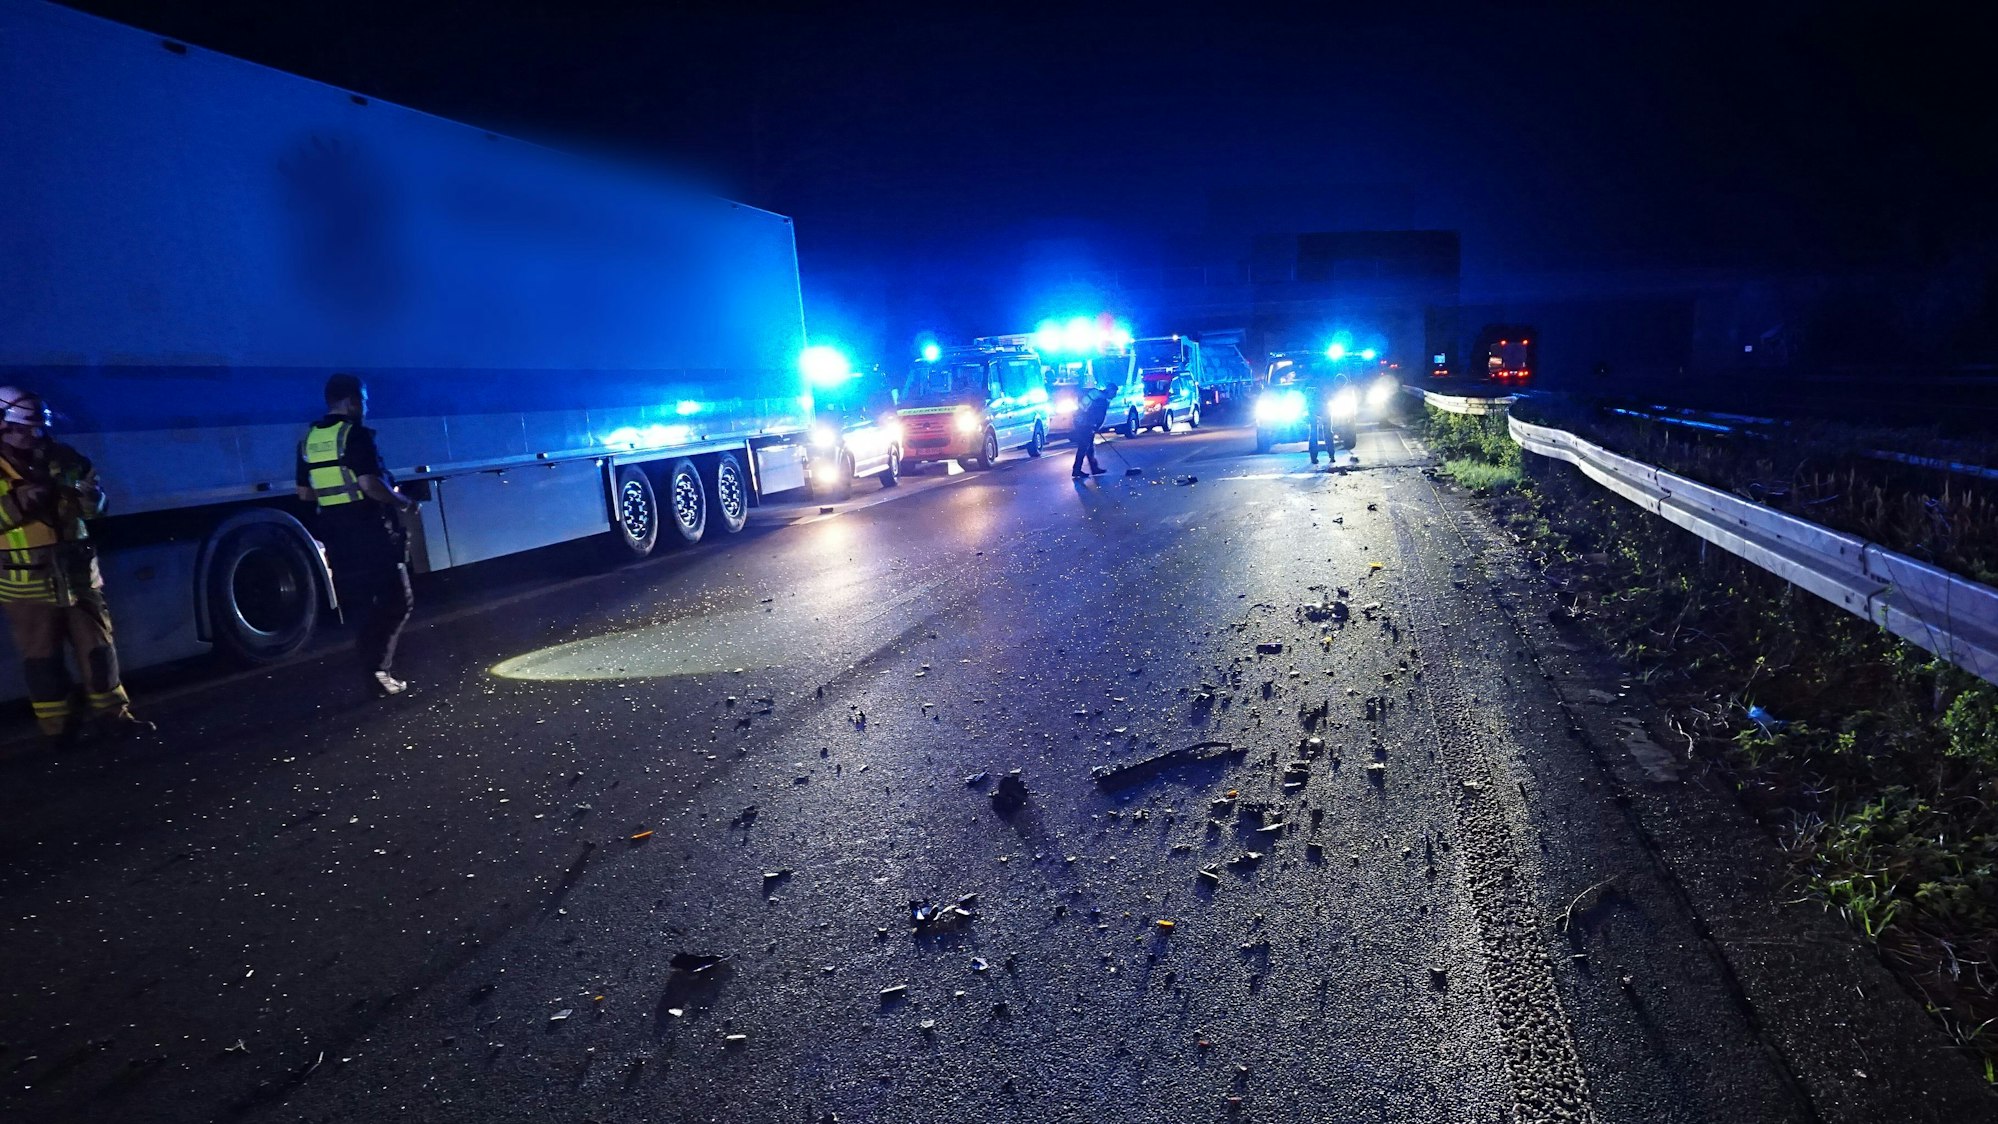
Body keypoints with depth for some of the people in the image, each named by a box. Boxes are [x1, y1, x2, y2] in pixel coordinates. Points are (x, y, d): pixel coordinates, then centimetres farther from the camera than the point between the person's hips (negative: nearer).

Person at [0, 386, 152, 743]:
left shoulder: (62, 458, 6)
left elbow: (96, 505, 8)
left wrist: (78, 492, -14)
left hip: (77, 574, 4)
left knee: (97, 645, 9)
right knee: (42, 656, 5)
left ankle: (110, 713, 19)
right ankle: (57, 725, 15)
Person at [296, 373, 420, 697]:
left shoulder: (309, 440, 10)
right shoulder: (356, 434, -13)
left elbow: (305, 493, 15)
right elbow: (370, 484, -23)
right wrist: (403, 502, -8)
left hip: (335, 534, 8)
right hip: (371, 531, -7)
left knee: (364, 604, 16)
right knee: (397, 600, 0)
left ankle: (374, 669, 21)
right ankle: (378, 670, -8)